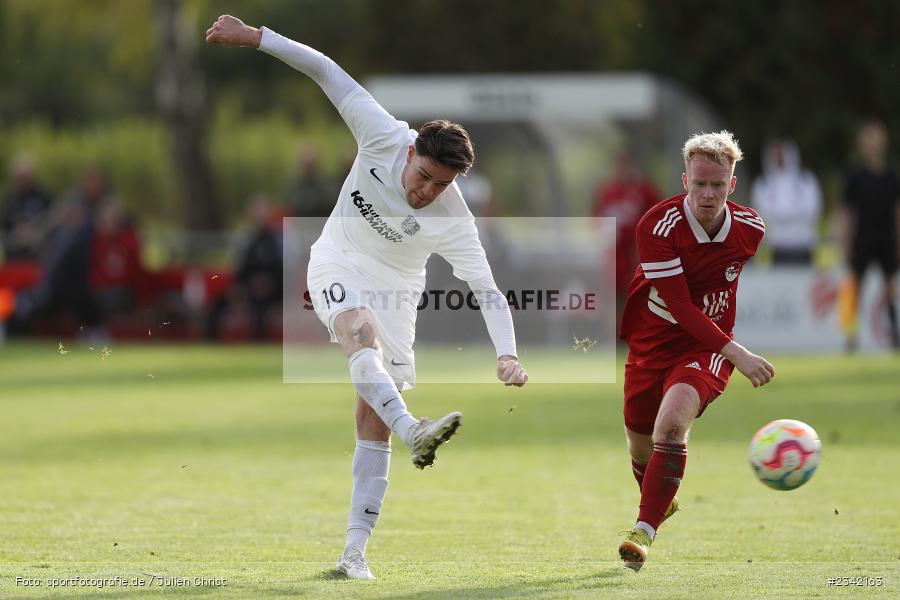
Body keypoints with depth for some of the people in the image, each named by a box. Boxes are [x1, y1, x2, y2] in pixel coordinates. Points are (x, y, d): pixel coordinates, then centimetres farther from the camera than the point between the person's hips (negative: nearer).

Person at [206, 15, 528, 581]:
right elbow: (324, 70, -18)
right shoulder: (384, 136, -22)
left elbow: (489, 293, -26)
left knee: (373, 425, -4)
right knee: (363, 332, -35)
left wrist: (508, 356, -41)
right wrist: (253, 37, -21)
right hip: (338, 264, 0)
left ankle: (355, 551, -2)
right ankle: (411, 430, -59)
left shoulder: (453, 223, -24)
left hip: (395, 290, 0)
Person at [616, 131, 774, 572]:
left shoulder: (751, 229, -9)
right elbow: (681, 307, -23)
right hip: (651, 343, 1)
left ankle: (644, 533, -30)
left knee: (671, 421, -28)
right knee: (640, 445, 11)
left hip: (708, 347, 0)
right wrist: (737, 354, -29)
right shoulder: (658, 226, -21)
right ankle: (661, 503, 47)